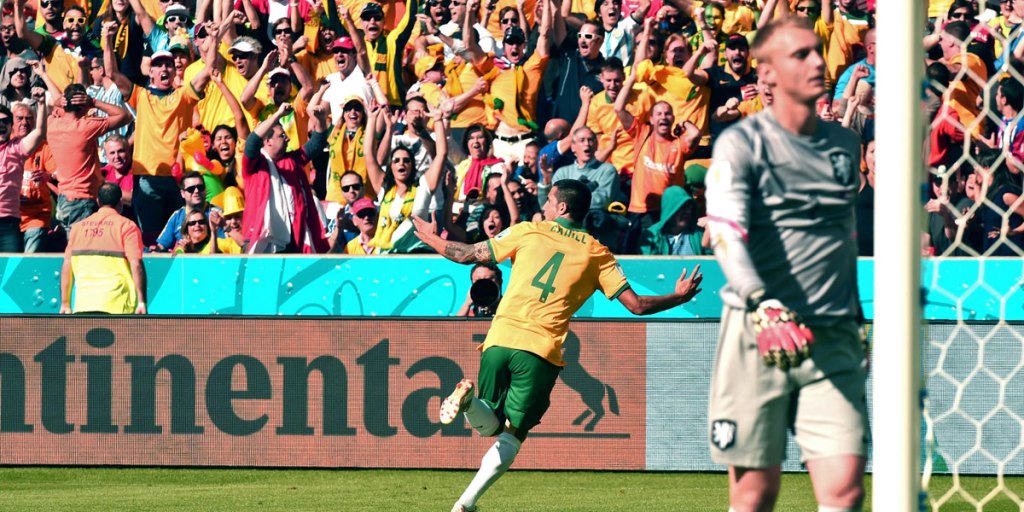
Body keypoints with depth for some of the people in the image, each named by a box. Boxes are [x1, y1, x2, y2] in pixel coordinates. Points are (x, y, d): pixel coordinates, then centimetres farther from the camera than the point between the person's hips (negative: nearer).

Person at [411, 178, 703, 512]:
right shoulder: (597, 253, 10)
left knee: (490, 425, 14)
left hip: (500, 340, 1)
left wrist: (433, 240, 32)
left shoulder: (528, 232, 11)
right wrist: (680, 297, 22)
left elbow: (469, 255, 14)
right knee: (512, 434, 8)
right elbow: (636, 305, 6)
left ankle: (468, 398, -21)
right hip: (542, 351, -1)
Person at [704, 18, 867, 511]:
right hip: (757, 335, -4)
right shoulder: (741, 143, -4)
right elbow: (725, 233, -19)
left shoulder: (846, 144, 14)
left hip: (834, 340, 4)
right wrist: (763, 306, -35)